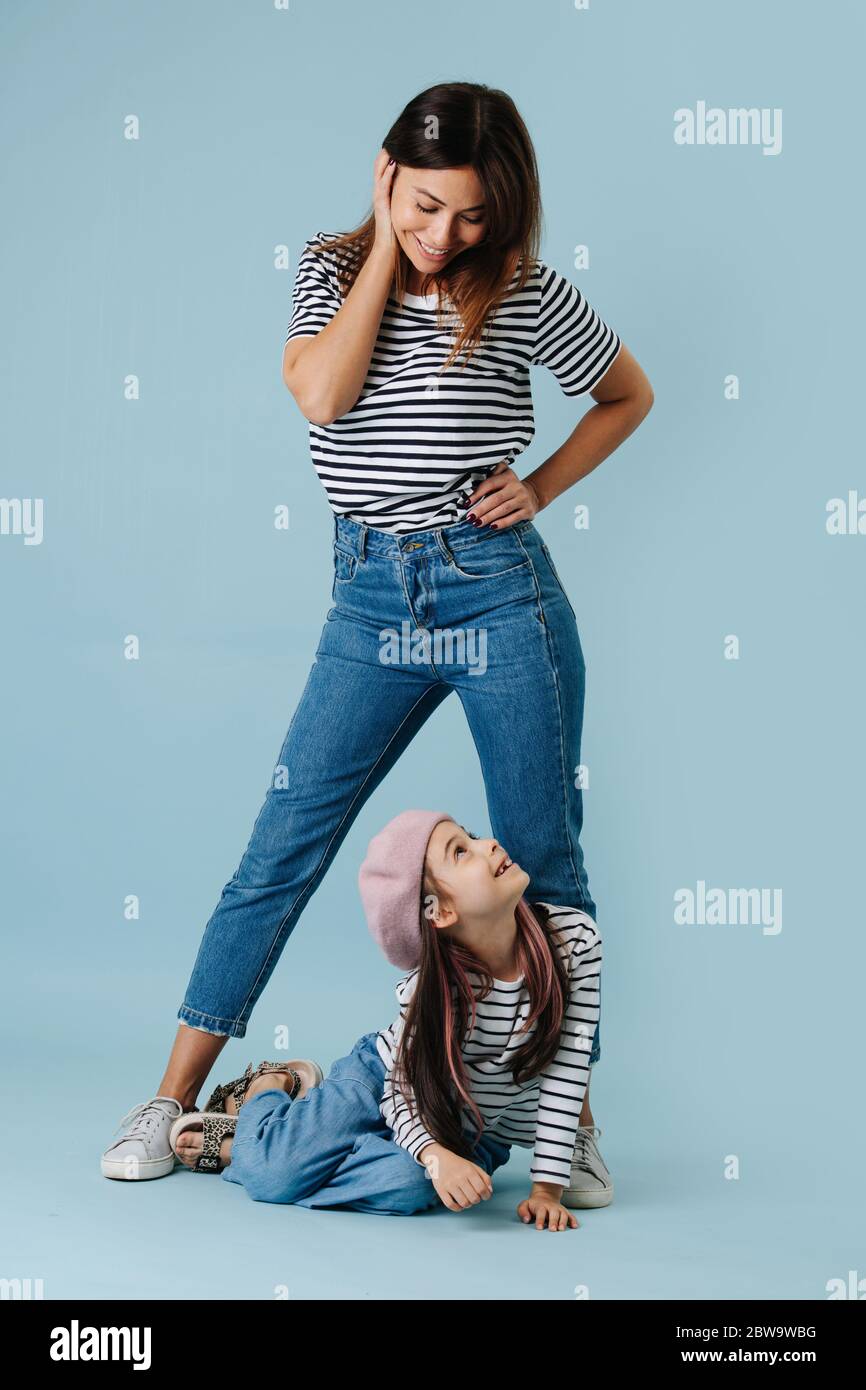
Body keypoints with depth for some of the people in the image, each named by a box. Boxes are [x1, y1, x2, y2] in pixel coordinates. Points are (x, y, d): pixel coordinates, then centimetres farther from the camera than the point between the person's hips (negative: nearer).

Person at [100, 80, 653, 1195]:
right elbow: (320, 394, -16)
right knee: (280, 851, 2)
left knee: (545, 863, 6)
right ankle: (174, 1097, 14)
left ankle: (576, 1114, 22)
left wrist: (544, 487, 0)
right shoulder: (330, 270, 4)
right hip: (372, 599, 2)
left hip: (501, 590, -1)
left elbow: (630, 396, 13)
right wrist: (385, 245, -10)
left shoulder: (527, 293, -1)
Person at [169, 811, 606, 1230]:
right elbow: (403, 1092, -20)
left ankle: (234, 1149, -6)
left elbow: (567, 1072, -18)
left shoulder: (574, 936, -24)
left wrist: (548, 1186, -19)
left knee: (407, 1185, -31)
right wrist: (437, 1156, -42)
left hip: (477, 1135, 2)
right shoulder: (430, 986, -27)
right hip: (384, 1076, -1)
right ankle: (268, 1089, 19)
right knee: (273, 1172, -19)